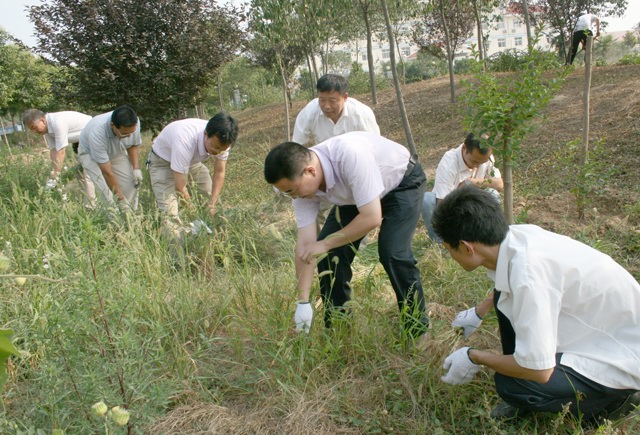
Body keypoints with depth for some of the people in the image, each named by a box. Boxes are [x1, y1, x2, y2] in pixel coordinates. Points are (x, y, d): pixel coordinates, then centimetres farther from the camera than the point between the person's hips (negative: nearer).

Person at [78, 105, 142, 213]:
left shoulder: (134, 123, -29)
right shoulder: (97, 133, -43)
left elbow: (133, 145, -4)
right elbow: (107, 172, -36)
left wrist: (136, 168, -17)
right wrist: (120, 199, -33)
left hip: (117, 152, 5)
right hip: (90, 154, -4)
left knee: (132, 184, -14)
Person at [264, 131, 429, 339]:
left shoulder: (350, 155, -42)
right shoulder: (302, 182, -20)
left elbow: (372, 218, -39)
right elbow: (305, 243, -16)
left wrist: (325, 244, -30)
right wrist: (303, 301, -15)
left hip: (402, 182, -6)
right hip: (354, 194, 6)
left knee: (392, 253, -22)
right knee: (331, 254, -5)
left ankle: (417, 330, 1)